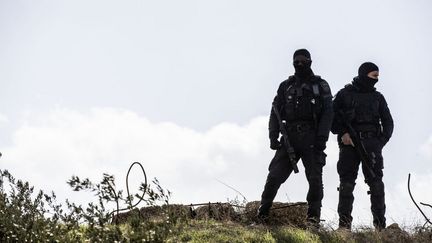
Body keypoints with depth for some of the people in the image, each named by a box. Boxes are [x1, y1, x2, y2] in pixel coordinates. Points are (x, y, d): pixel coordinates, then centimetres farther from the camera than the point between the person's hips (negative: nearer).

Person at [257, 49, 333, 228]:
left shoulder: (321, 86, 8)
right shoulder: (286, 86, 15)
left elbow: (327, 113, 0)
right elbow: (275, 112, 12)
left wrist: (322, 137, -13)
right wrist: (273, 136, -1)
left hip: (311, 139, -2)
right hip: (289, 137, 2)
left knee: (315, 179, -5)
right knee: (274, 176, -5)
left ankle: (313, 218, 0)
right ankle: (262, 215, 1)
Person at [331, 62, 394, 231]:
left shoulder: (377, 97, 16)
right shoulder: (344, 94, 9)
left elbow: (388, 122, 16)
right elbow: (332, 117, 6)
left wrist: (381, 141, 1)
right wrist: (342, 133, -9)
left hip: (371, 143, 1)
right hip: (349, 143, -1)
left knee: (376, 182, -8)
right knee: (346, 183, -5)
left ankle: (380, 225, -10)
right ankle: (344, 224, -3)